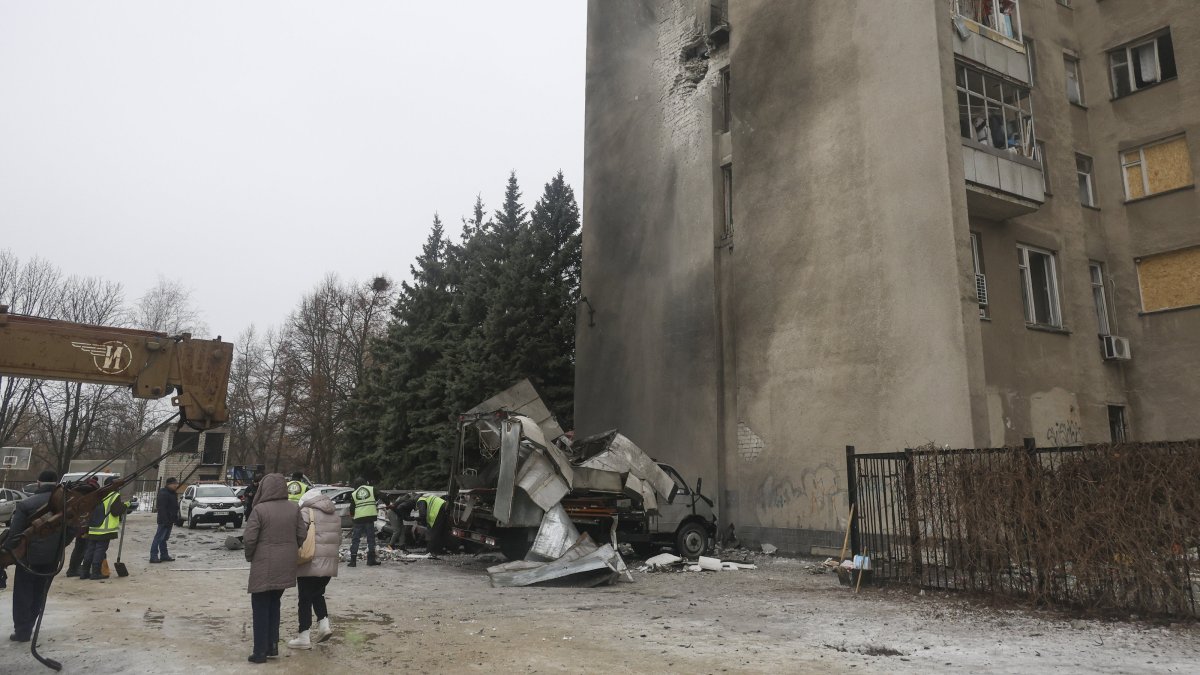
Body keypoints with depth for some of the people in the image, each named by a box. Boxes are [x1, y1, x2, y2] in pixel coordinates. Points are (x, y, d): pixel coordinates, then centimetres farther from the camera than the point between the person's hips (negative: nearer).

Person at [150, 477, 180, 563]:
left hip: (169, 520, 10)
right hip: (164, 520, -10)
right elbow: (162, 508, -23)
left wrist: (175, 519, 18)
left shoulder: (172, 493, 15)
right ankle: (153, 556, -5)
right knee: (159, 538, -7)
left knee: (164, 538, 15)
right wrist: (166, 520, -26)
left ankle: (164, 555, 20)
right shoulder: (164, 494, -17)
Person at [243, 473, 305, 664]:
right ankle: (273, 645, 22)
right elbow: (302, 535, 1)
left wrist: (249, 556, 5)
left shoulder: (259, 509, -14)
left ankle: (260, 651, 10)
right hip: (286, 566, 5)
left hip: (264, 566, -5)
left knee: (261, 609, 7)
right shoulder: (294, 508, 0)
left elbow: (249, 539, -14)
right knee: (274, 605, 20)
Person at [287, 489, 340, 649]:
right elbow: (338, 538, 16)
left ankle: (304, 637, 7)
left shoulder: (306, 512, -7)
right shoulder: (335, 515, 14)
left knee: (305, 599, 3)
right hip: (329, 563, 6)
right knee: (317, 594, 22)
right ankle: (324, 623, 8)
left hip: (310, 564, -6)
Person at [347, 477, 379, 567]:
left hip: (358, 518, 1)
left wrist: (352, 515, 31)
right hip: (370, 517, -1)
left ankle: (353, 561, 4)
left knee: (355, 539, 8)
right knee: (371, 538, 8)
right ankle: (371, 560, 9)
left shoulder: (353, 494, 9)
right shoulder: (372, 489, 5)